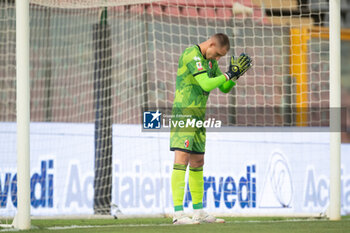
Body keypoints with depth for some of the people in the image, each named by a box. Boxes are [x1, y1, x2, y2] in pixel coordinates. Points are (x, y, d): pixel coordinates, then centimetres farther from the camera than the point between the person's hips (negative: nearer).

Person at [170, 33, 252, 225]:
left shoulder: (210, 61, 15)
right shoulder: (192, 54, -14)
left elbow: (224, 88, 19)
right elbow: (206, 84, -23)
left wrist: (234, 75, 1)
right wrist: (230, 74, -18)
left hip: (198, 116, 10)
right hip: (183, 113, -10)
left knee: (197, 163, 12)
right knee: (182, 159, -15)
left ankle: (199, 212, 19)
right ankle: (178, 214, -21)